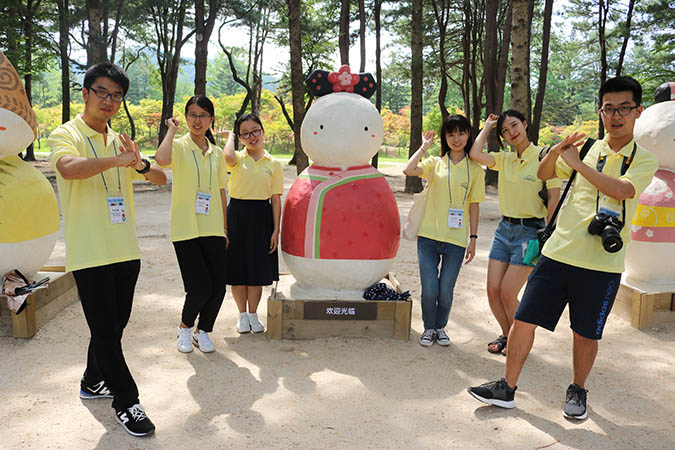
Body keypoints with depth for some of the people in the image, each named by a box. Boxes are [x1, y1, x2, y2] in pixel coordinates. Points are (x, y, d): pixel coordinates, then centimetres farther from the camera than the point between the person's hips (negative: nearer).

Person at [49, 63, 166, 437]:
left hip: (126, 250, 6)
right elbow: (69, 168, -28)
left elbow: (160, 179, 11)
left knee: (115, 325, 16)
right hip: (89, 253, -6)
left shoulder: (119, 142, 13)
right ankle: (126, 402, 12)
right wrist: (117, 159, -29)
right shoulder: (66, 135, -5)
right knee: (105, 330, 0)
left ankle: (93, 382, 36)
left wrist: (140, 165, -10)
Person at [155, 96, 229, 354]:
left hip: (213, 229, 4)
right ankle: (185, 327, 21)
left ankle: (203, 331, 26)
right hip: (186, 229, -4)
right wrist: (171, 129, -12)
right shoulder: (179, 147, -1)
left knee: (218, 288, 2)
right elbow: (161, 159, -26)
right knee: (200, 288, -9)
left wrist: (224, 227, 14)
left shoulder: (216, 153, 13)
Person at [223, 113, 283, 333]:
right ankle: (242, 314, 24)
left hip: (262, 217, 0)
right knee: (237, 267, 7)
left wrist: (276, 229, -3)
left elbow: (276, 199, 3)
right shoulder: (238, 159, 1)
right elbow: (228, 157, -25)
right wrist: (230, 136, -5)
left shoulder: (273, 164, 4)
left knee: (258, 268, 7)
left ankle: (253, 314, 25)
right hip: (237, 215, 0)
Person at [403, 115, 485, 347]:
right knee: (429, 289, -1)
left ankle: (441, 327, 29)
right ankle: (429, 328, 23)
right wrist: (424, 146, -3)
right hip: (428, 235, 0)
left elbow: (474, 206, 7)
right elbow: (408, 170, -12)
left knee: (446, 291, 3)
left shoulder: (474, 170, 6)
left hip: (456, 240, 0)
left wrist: (473, 238, 4)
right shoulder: (435, 163, 6)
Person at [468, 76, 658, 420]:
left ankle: (577, 390, 34)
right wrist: (556, 152, -3)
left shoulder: (644, 160, 2)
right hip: (558, 252, 3)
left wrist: (577, 163, -14)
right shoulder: (588, 148, 11)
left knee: (585, 334, 10)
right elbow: (544, 174, 18)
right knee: (524, 320, 1)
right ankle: (506, 389, 13)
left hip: (601, 265, -2)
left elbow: (622, 189, -19)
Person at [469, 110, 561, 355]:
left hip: (530, 231, -5)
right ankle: (506, 334, 28)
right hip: (504, 229, 5)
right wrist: (487, 126, 4)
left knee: (507, 294, -7)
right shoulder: (505, 159, 8)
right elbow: (475, 154, -9)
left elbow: (554, 198, -8)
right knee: (493, 291, 4)